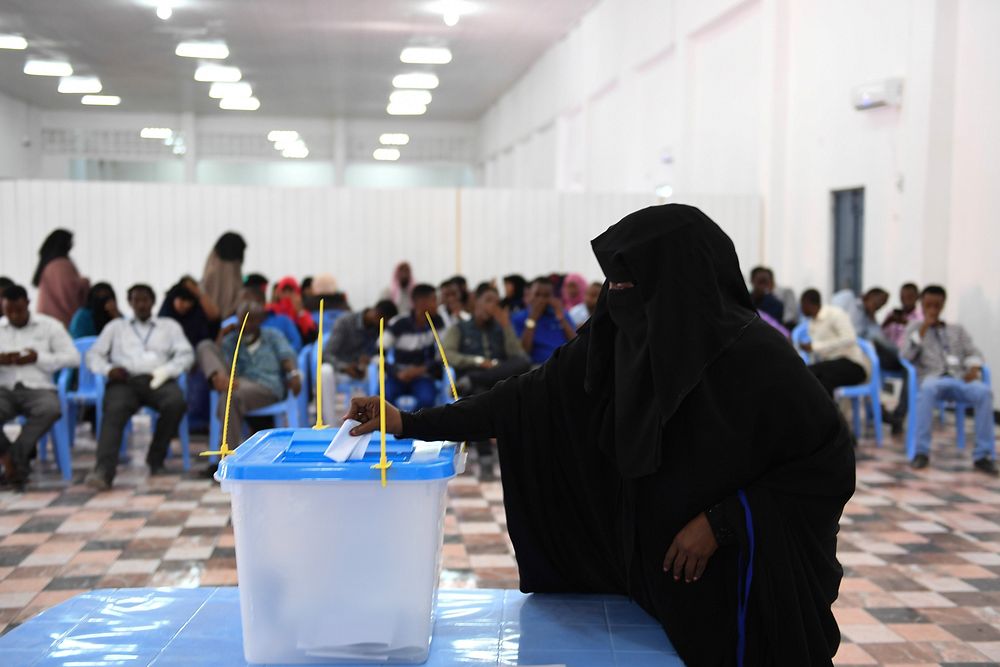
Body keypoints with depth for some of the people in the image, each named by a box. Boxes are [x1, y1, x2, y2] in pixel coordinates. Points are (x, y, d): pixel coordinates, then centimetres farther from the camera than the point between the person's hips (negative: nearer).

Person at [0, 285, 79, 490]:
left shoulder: (50, 325, 10)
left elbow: (73, 357, 3)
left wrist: (38, 358, -8)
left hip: (38, 388, -1)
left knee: (52, 410, -37)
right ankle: (20, 457, -15)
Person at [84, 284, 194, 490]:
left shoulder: (169, 325, 27)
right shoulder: (116, 327, 29)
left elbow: (186, 354, 13)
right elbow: (93, 355, 19)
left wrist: (166, 371, -7)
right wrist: (108, 369, -4)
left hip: (157, 380, 0)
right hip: (125, 380, 0)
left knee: (177, 402, -34)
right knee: (115, 410, -34)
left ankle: (155, 459, -17)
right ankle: (104, 471, -49)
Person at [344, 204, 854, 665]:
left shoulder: (752, 354, -21)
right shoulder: (617, 339, -5)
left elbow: (830, 463, -16)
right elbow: (530, 396, -4)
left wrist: (720, 521, -19)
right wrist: (414, 424, -8)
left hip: (736, 587, -5)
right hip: (642, 570, 5)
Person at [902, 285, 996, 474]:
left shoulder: (958, 330, 28)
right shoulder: (915, 328, 21)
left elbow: (973, 353, 15)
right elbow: (906, 356, 5)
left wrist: (974, 368, -7)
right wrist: (924, 328, 0)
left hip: (960, 379, 2)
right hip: (932, 377, -2)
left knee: (984, 391, -32)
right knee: (928, 389, -41)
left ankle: (983, 455, -28)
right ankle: (921, 451, -36)